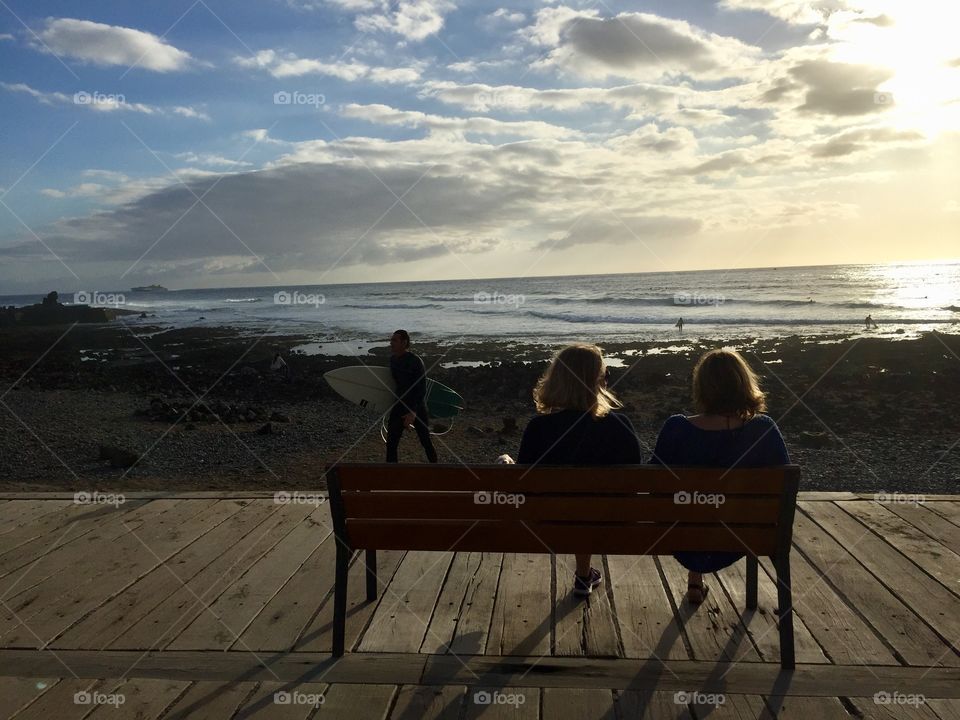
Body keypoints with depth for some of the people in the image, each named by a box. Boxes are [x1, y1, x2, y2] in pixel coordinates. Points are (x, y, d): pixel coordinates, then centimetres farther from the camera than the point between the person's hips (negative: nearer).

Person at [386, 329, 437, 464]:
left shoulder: (415, 361, -18)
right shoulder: (393, 359, 3)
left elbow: (422, 389, -21)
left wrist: (413, 412, -29)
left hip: (417, 407, -6)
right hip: (399, 406, 6)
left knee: (426, 441, 8)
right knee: (391, 444, 0)